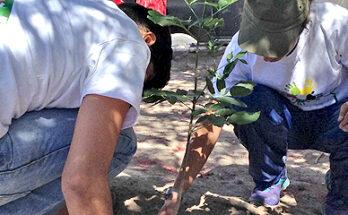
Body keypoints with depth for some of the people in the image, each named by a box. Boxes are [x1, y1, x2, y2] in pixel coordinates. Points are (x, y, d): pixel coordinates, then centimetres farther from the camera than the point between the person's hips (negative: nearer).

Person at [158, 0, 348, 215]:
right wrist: (176, 193, -32)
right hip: (287, 120, 1)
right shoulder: (240, 51, -26)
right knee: (247, 97, -32)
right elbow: (210, 128, -25)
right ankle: (270, 179, -4)